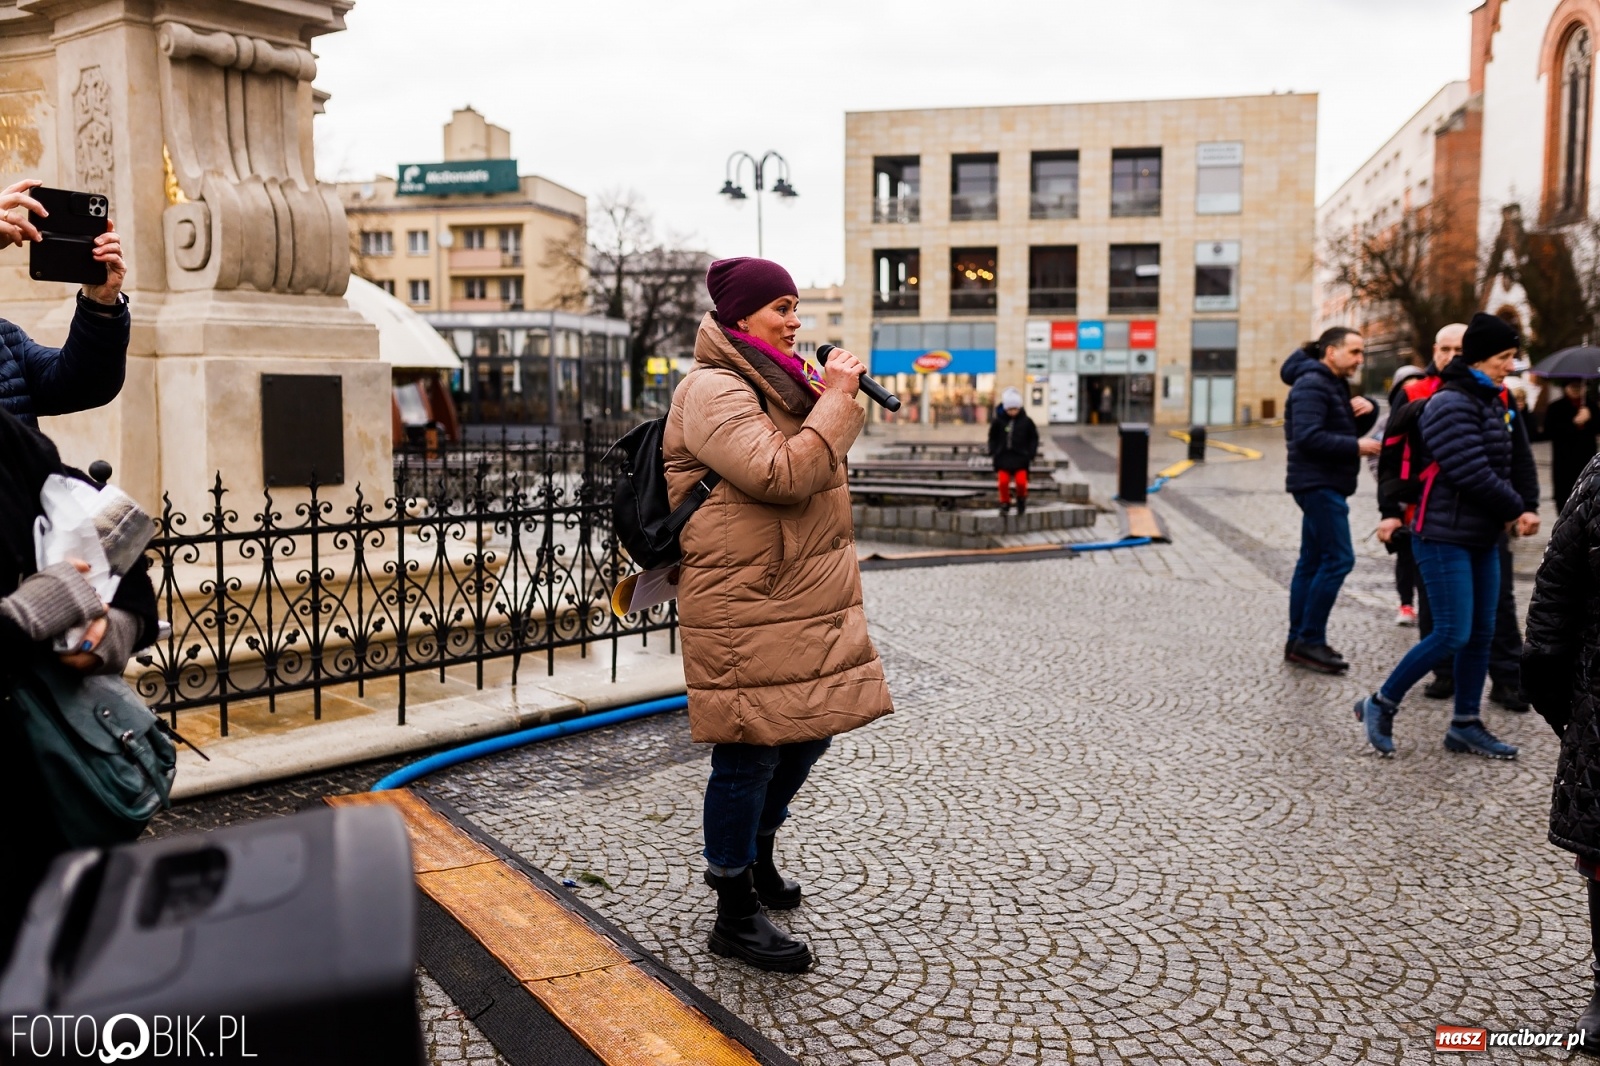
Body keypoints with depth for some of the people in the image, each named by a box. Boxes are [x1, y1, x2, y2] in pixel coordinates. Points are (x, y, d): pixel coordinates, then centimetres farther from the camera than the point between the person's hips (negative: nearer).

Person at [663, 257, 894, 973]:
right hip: (747, 606, -10)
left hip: (807, 598, 10)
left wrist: (828, 396, 6)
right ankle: (736, 916, 15)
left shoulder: (770, 383, 16)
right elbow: (782, 474, -25)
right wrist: (837, 398, -17)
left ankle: (755, 853, 42)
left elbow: (816, 471, 22)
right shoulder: (712, 390, -14)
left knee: (807, 733, 18)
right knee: (750, 752, -1)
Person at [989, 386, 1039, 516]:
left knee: (1021, 482, -9)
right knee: (1003, 481, -7)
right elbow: (993, 437, 9)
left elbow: (1034, 438, 7)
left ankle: (1021, 499, 20)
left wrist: (1031, 453, -2)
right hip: (1003, 456, 1)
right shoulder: (998, 421, -4)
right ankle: (1005, 503, 14)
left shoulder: (1026, 421, -4)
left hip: (1020, 457, -1)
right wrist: (993, 452, 0)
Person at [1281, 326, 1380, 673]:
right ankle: (1310, 640, -8)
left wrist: (1367, 410, 0)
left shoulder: (1334, 384, 19)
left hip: (1325, 485, 10)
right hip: (1318, 484, -10)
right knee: (1338, 558, -12)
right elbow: (1307, 437, -23)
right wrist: (1356, 447, -20)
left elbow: (1352, 428, 20)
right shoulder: (1312, 384, -13)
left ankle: (1298, 641, 14)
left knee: (1313, 561, 10)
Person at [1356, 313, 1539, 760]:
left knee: (1482, 634, 11)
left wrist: (1528, 507, -4)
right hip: (1445, 537, -9)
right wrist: (1515, 510, -9)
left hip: (1483, 538, 9)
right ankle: (1380, 704, 6)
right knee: (1452, 634, -9)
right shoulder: (1451, 404, -15)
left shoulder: (1498, 403, 13)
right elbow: (1473, 473, -21)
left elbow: (1521, 460, 12)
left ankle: (1465, 725, 22)